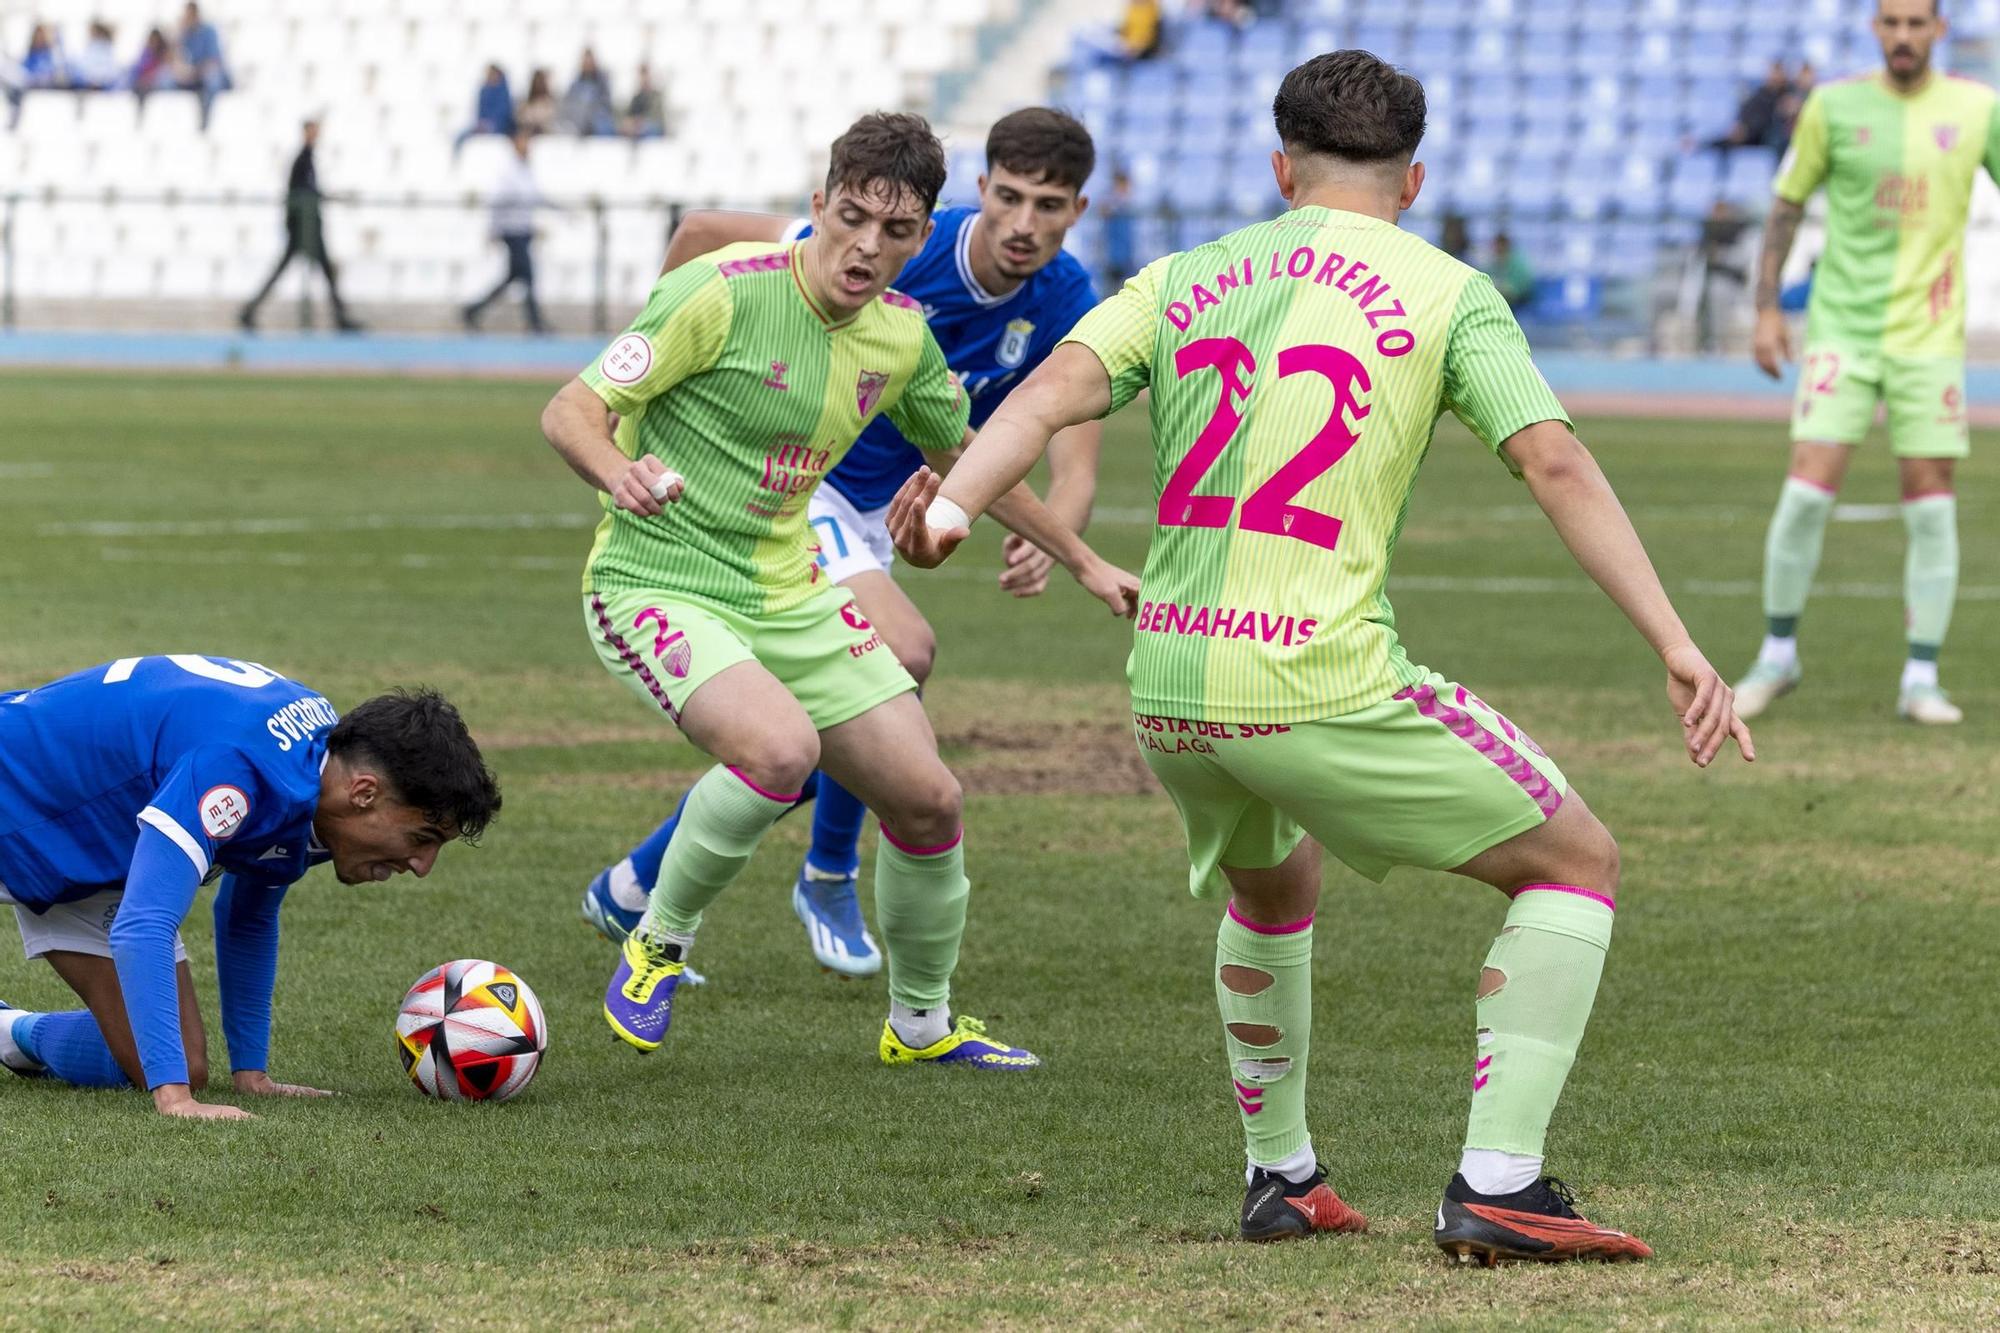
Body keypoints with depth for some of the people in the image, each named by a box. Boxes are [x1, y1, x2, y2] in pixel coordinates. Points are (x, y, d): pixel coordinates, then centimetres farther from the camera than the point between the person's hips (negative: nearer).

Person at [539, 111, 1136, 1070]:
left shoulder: (900, 335, 2)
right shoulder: (725, 293, -19)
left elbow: (966, 455, 22)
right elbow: (570, 410, -18)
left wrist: (1082, 562, 27)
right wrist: (619, 475, -40)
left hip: (787, 595, 7)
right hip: (655, 587, -7)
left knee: (928, 799, 3)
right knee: (782, 746, -33)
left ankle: (922, 1023, 29)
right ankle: (658, 943, -8)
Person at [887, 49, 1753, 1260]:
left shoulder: (1182, 281, 15)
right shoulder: (1446, 293, 5)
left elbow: (1056, 390, -2)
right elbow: (1556, 466, -6)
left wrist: (952, 505, -13)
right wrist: (1677, 647, -8)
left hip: (1168, 688, 5)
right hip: (1320, 683, -5)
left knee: (1274, 886, 35)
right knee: (1575, 865, 9)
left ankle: (1282, 1176, 40)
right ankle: (1498, 1183, -2)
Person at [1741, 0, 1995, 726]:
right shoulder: (1834, 106, -1)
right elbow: (1787, 204, 7)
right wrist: (1766, 309, 2)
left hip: (1929, 335, 1)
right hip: (1842, 330, -1)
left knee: (1931, 505, 0)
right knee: (1807, 490, -8)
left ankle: (1921, 681, 8)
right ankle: (1777, 657, 9)